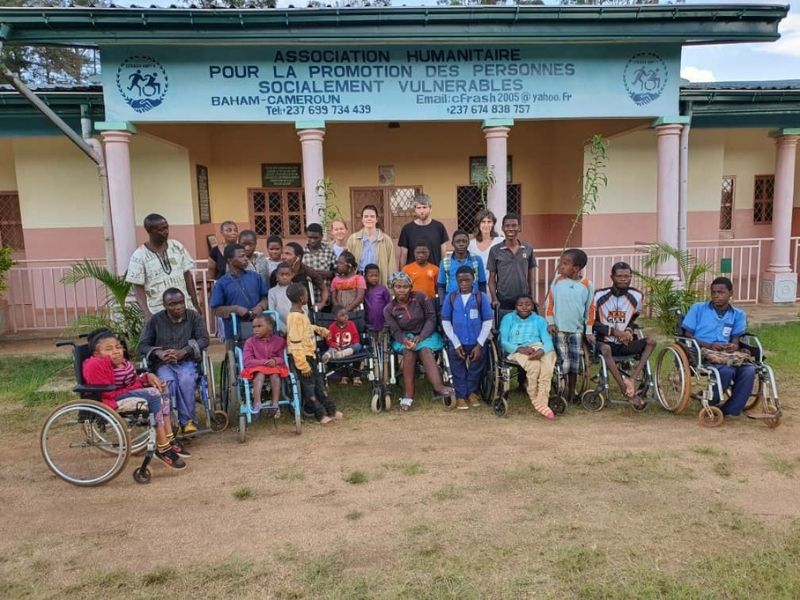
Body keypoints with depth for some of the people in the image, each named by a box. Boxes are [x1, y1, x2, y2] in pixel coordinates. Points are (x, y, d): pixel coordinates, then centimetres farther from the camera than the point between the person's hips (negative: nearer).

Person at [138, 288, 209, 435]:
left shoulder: (193, 316, 4)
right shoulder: (155, 320, 4)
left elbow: (204, 339, -5)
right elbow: (142, 345, 3)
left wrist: (184, 351, -20)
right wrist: (158, 353, -18)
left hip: (187, 361, 0)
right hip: (163, 363, 0)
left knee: (186, 380, -33)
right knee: (168, 381, -33)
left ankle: (187, 421, -21)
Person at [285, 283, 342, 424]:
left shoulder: (301, 313, 6)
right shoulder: (295, 317, -23)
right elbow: (295, 343, -25)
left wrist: (320, 330, 13)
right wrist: (303, 365, -24)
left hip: (310, 354, 10)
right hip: (302, 357, -10)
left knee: (319, 383, 16)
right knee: (309, 387, 4)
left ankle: (331, 410, 25)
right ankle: (320, 414, 14)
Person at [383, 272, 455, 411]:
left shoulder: (420, 297, -1)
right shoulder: (389, 309, 2)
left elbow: (431, 318, -4)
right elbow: (395, 331, -7)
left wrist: (421, 336, -18)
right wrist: (404, 340, -30)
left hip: (425, 334, 0)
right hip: (404, 338, 0)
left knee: (425, 350, -33)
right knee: (408, 351, -33)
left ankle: (438, 386, -52)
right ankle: (408, 393, -34)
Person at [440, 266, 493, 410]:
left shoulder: (481, 297, -4)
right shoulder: (450, 297, -3)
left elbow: (488, 322, -2)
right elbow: (445, 322, 0)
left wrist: (479, 344, -8)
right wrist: (456, 344, -6)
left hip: (476, 343, 0)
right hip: (457, 343, 0)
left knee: (475, 369, 12)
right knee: (458, 370, 8)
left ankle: (472, 392, 33)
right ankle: (460, 395, 24)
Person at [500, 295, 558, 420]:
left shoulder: (539, 320, 18)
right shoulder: (508, 318, 14)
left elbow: (548, 341, 3)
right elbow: (503, 342, 2)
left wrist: (542, 351, -22)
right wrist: (520, 348, -17)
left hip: (538, 348, 2)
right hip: (516, 350, -2)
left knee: (548, 364, -35)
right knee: (534, 364, -36)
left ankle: (541, 403, -30)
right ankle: (535, 400, -17)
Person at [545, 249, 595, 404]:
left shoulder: (586, 285, -3)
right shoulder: (557, 281, -4)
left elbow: (590, 309, 2)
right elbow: (550, 303, 1)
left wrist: (589, 331, 2)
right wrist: (550, 323, -5)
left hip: (577, 330, 1)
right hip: (559, 329, -1)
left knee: (574, 364, 9)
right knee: (564, 363, -3)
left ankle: (571, 393, 22)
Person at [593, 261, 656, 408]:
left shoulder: (636, 296, 1)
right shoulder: (600, 295, -10)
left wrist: (628, 331, -6)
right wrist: (614, 331, -16)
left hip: (623, 344, 4)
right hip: (604, 342, -4)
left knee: (650, 341, -19)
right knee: (605, 349, -38)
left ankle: (632, 379, -28)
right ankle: (627, 391, -33)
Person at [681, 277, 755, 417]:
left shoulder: (738, 314, 17)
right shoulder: (698, 308, 9)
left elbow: (735, 341, 10)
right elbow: (687, 336, 2)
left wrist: (734, 347, -17)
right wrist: (710, 345, -14)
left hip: (727, 352, 4)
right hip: (702, 352, -4)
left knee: (749, 370, -27)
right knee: (726, 370, -34)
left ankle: (730, 411, -14)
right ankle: (709, 404, -9)